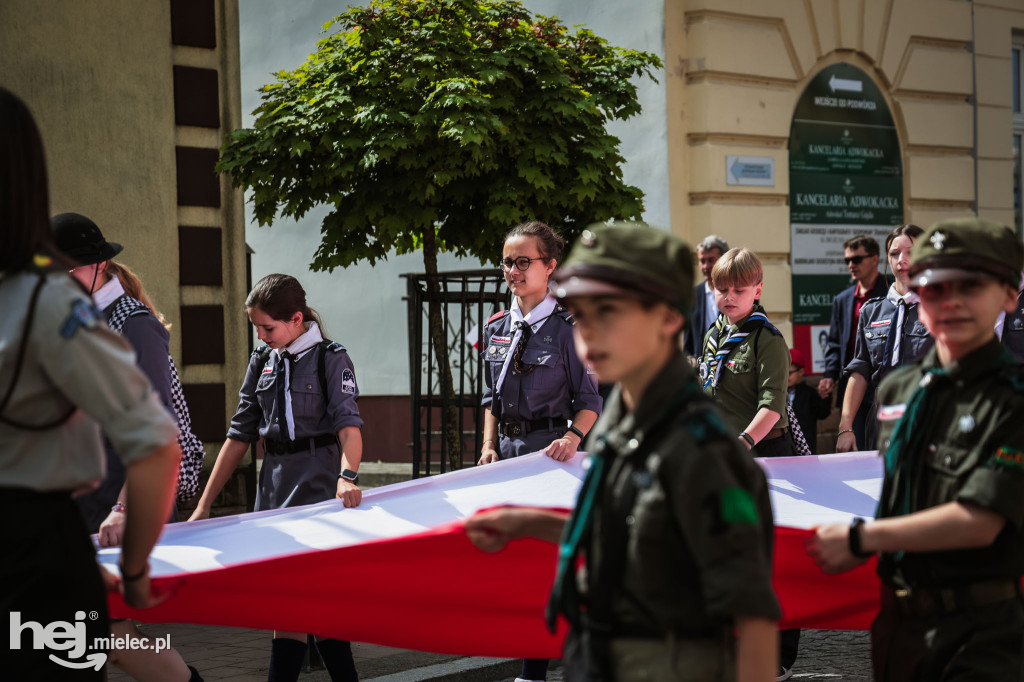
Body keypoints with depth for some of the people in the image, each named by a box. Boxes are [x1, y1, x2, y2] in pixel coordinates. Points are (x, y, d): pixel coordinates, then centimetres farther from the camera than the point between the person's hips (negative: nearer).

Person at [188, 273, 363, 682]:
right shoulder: (262, 361, 11)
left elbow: (348, 423, -18)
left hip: (318, 483, -6)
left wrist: (347, 476, -38)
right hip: (275, 481, 6)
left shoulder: (330, 358, -5)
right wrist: (204, 506, 9)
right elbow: (240, 435, 13)